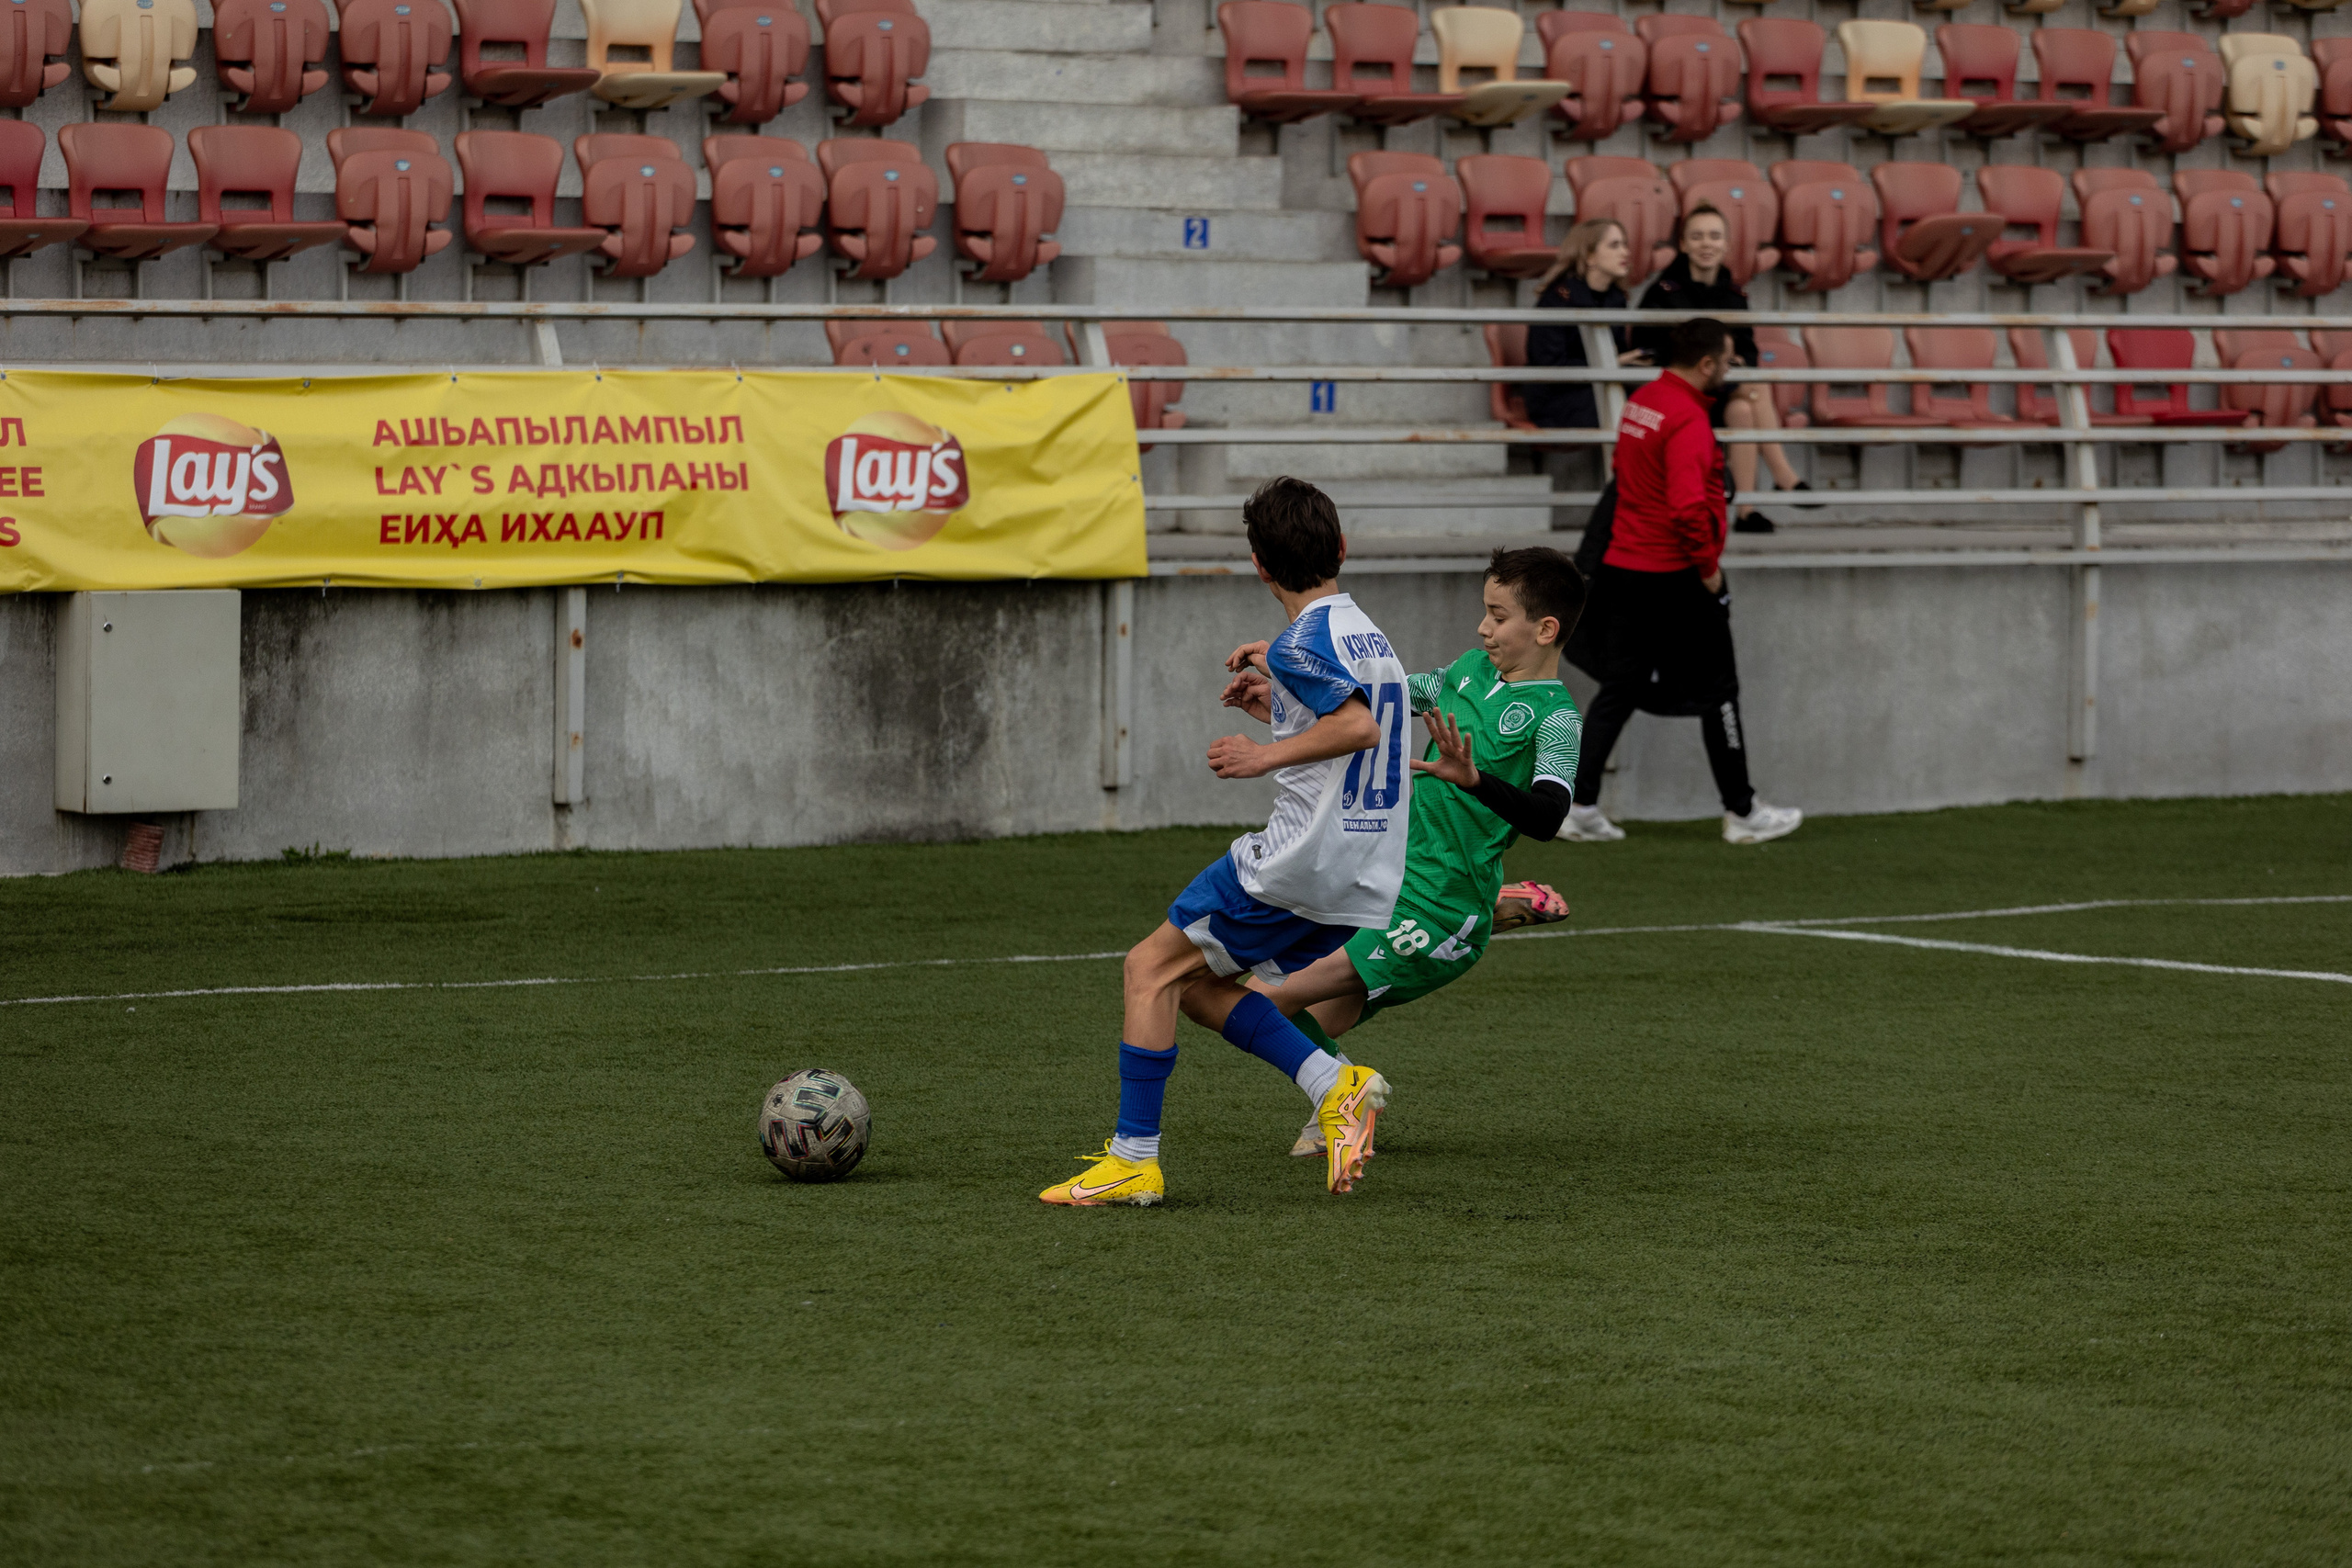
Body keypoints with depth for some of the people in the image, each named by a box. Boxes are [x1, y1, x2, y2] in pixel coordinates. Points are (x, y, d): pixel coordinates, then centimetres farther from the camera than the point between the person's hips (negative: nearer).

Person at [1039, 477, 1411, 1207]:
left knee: (1151, 967, 1)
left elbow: (1360, 728, -25)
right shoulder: (1369, 635, 17)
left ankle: (1134, 1159, -3)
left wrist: (1267, 755, -18)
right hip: (1366, 890, 9)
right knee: (1198, 983, 16)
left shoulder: (1300, 642, -10)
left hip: (1302, 859, -9)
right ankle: (1336, 1086, 1)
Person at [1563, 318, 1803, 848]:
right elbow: (1688, 505, -30)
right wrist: (1708, 565, -16)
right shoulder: (1688, 420, -20)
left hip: (1624, 567, 8)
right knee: (1716, 691, 5)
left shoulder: (1640, 403, 8)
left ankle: (1580, 805, 2)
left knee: (1619, 687, 9)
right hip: (1677, 579, -8)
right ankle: (1742, 813, 14)